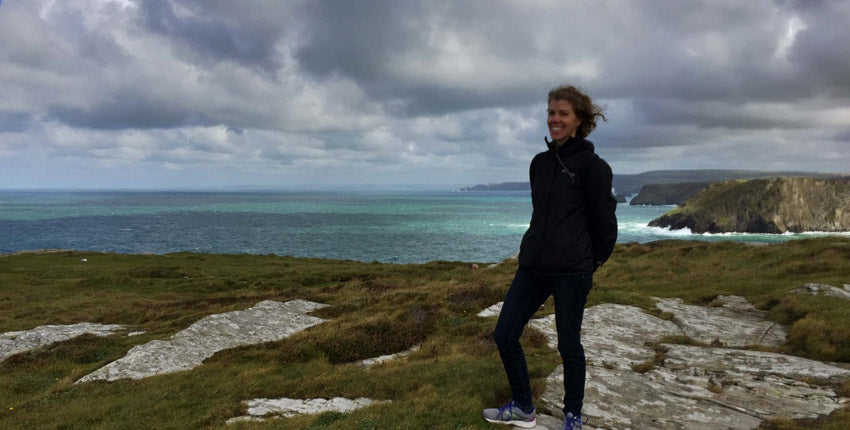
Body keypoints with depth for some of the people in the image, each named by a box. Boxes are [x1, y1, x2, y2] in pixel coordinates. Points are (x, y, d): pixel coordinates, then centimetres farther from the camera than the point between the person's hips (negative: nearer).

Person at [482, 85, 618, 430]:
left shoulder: (591, 165, -8)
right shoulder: (540, 163, 12)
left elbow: (604, 220, -4)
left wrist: (592, 260, 4)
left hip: (572, 271, -6)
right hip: (533, 267, 7)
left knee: (568, 344, 6)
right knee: (504, 335, 5)